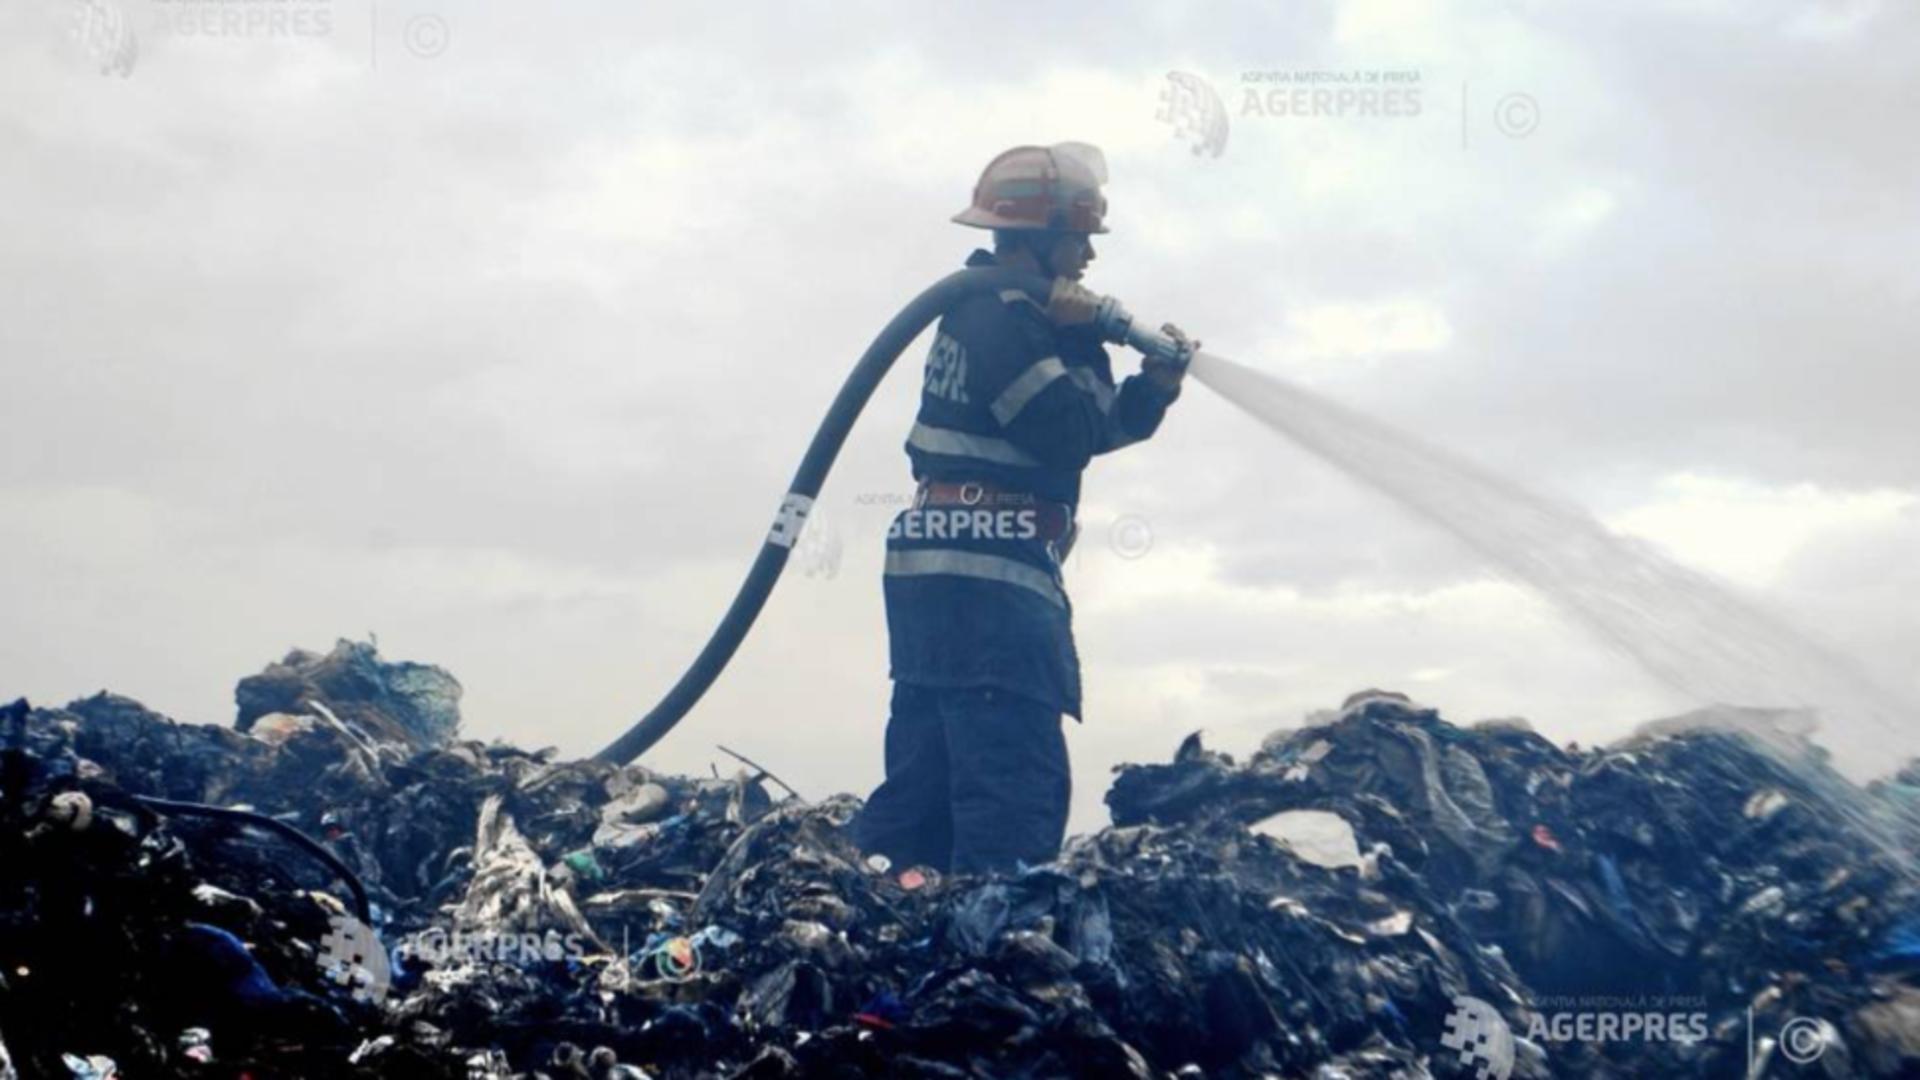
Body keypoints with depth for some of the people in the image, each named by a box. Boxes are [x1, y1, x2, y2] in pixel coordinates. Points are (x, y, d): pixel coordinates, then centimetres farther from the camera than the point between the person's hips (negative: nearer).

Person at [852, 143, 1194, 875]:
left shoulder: (991, 312, 21)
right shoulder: (1001, 320, -12)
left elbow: (1092, 426, 23)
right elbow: (1073, 436, -14)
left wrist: (1155, 386, 8)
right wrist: (1081, 340, -3)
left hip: (942, 571, 11)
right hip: (986, 575, -11)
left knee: (925, 780, 12)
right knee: (1018, 785, -13)